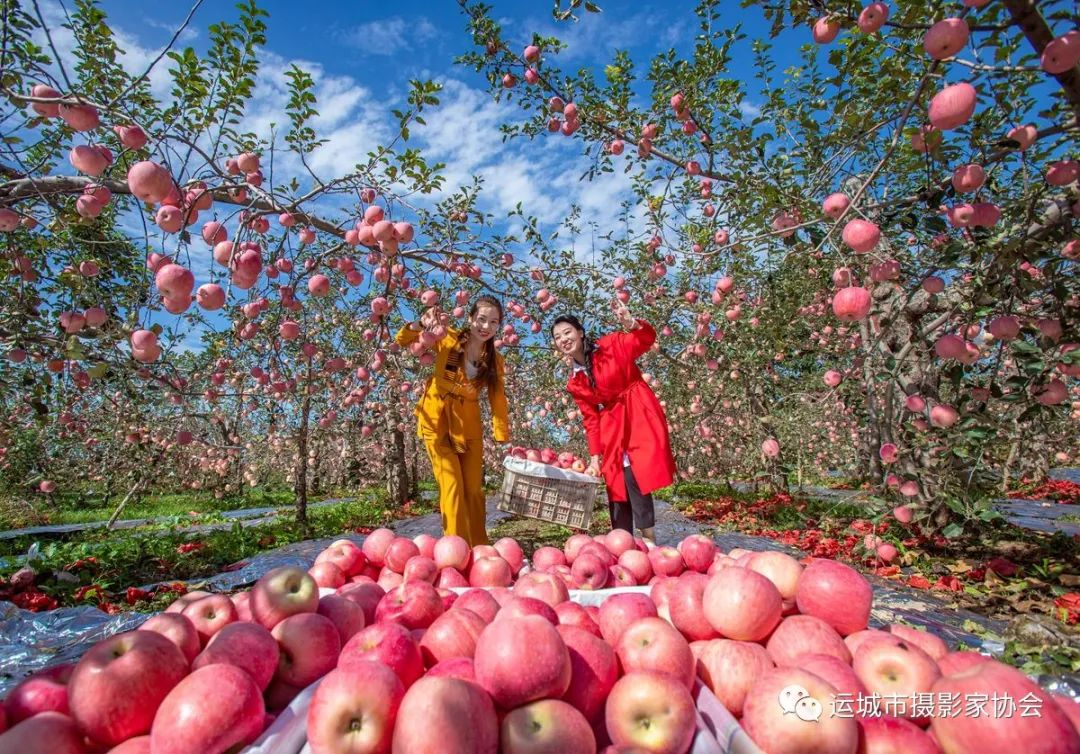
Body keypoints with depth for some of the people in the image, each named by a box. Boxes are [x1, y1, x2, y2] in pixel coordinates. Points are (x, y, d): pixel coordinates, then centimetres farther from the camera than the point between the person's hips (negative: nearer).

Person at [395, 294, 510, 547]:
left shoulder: (495, 361, -2)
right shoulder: (448, 338, -10)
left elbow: (498, 399, 0)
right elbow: (402, 341, -8)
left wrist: (503, 436, -8)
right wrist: (422, 325, -28)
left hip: (468, 424, 3)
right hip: (437, 421, -3)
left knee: (474, 489, 10)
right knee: (452, 486, -7)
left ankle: (479, 548, 25)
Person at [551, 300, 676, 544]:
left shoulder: (612, 345, -3)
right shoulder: (575, 383, 6)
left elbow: (647, 338, -14)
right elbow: (591, 419, 8)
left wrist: (630, 322, -34)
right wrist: (594, 456, 2)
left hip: (639, 415, -5)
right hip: (612, 429, 5)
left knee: (634, 476, -15)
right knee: (617, 486, 3)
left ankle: (649, 538, -7)